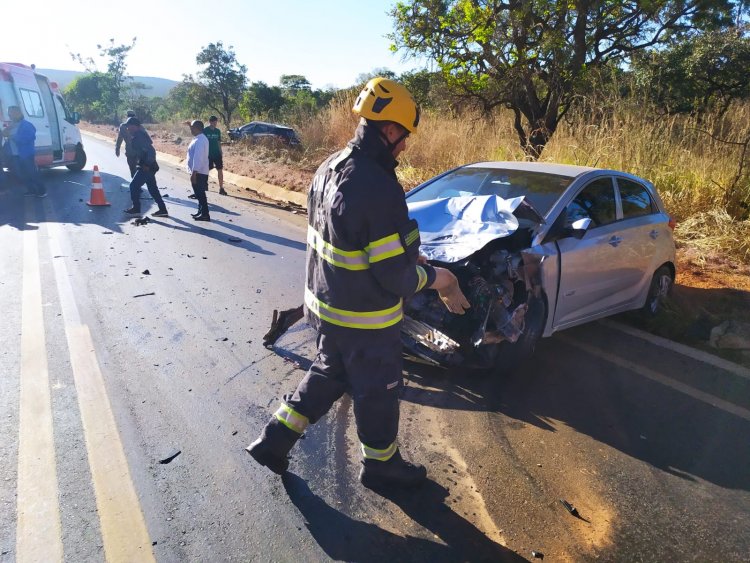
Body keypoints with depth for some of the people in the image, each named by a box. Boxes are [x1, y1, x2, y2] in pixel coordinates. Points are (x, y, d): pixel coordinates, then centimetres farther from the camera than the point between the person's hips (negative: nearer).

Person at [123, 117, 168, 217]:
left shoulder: (139, 137, -17)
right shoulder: (138, 135, 14)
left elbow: (151, 151, -25)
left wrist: (147, 165, -22)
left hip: (146, 167, -10)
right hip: (148, 166, 10)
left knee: (134, 185, -3)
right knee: (153, 189, 12)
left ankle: (136, 208, 7)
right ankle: (162, 210, 13)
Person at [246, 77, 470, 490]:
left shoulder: (329, 168, 0)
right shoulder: (380, 189, -29)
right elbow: (394, 277, -25)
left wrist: (405, 254, 11)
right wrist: (435, 277, -6)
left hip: (325, 303, 8)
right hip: (364, 320, -8)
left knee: (327, 375, 28)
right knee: (377, 393, 15)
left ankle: (273, 440, 35)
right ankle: (381, 466, 39)